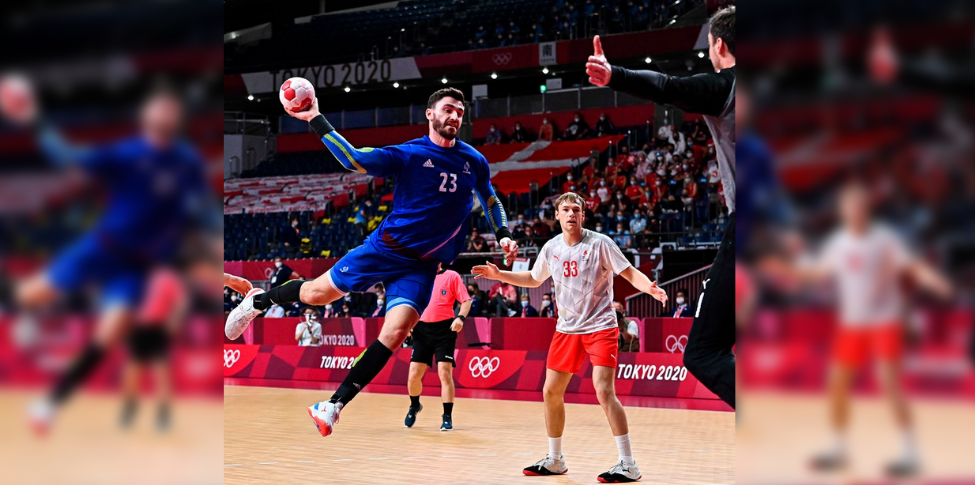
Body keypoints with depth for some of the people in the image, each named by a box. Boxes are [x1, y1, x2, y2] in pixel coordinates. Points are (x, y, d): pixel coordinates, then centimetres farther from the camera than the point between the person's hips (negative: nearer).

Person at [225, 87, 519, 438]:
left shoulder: (474, 161, 5)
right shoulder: (409, 154, -6)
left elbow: (489, 198, 23)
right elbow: (354, 160, -14)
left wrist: (503, 235, 9)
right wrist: (315, 119, -19)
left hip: (422, 267, 2)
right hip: (386, 247, -1)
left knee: (395, 332, -17)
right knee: (318, 293, 3)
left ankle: (335, 405, -10)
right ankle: (258, 300, 35)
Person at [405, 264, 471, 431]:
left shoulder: (452, 276, 0)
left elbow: (466, 301, -3)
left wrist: (460, 318, -20)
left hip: (445, 329, -3)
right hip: (422, 329, 4)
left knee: (445, 373, -11)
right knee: (414, 374, 1)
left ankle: (447, 417, 0)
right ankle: (414, 406, 31)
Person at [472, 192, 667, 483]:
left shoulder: (600, 243, -10)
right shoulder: (551, 248, 5)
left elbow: (629, 272, -12)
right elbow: (533, 279, 22)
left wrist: (649, 287, -32)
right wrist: (499, 275, 14)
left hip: (600, 327, -6)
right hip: (567, 329, 6)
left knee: (604, 391, -18)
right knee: (551, 392, 7)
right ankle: (554, 461, 24)